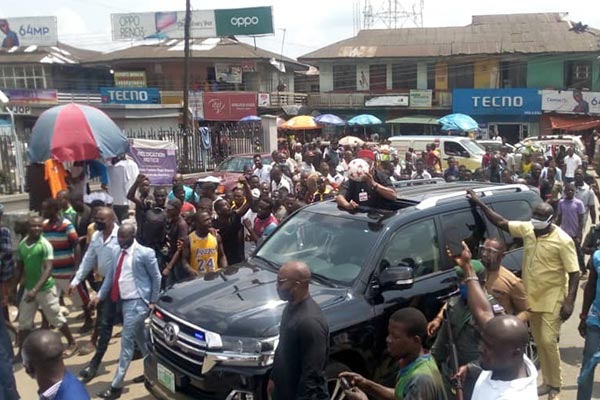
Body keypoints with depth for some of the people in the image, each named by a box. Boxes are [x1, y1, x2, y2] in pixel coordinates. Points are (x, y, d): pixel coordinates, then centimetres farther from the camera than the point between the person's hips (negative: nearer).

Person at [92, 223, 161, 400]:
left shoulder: (145, 253, -14)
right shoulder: (117, 253, 7)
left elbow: (156, 277, -8)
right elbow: (111, 276, 12)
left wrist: (153, 301, -7)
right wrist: (100, 295, 4)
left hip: (138, 301, -7)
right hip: (124, 300, 7)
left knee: (127, 340, -6)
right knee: (139, 338, 20)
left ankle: (116, 385, 0)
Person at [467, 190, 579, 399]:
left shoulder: (563, 241, -16)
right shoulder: (527, 229, -2)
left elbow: (574, 273, -14)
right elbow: (501, 223, 5)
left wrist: (569, 302, -19)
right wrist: (480, 204, -2)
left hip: (552, 300, -5)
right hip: (531, 298, 5)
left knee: (548, 341, -5)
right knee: (539, 342, 13)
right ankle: (547, 382, 26)